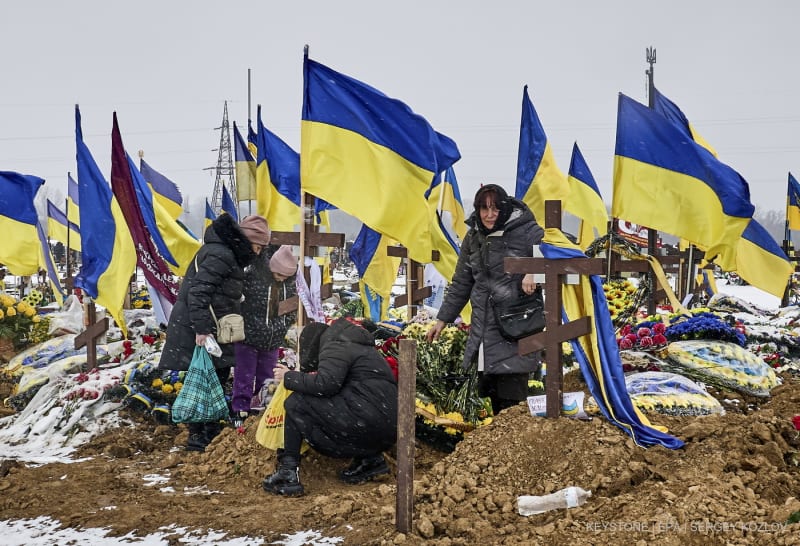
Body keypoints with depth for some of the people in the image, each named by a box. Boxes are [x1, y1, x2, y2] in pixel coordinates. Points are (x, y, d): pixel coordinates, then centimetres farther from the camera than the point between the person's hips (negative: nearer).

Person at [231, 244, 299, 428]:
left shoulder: (289, 283, -2)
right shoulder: (252, 275, -19)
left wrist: (287, 324, -1)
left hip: (272, 341, 5)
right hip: (248, 337, -5)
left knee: (267, 378, 16)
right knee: (244, 378, 4)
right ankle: (240, 411, 15)